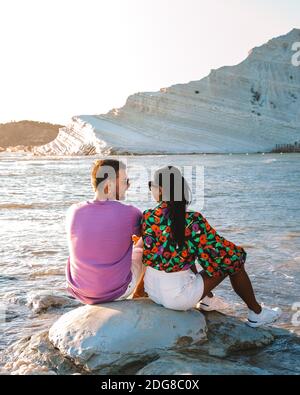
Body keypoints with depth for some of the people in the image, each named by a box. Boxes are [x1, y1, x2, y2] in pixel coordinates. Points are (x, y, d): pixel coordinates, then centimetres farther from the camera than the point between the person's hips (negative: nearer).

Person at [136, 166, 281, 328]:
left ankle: (207, 298, 38)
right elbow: (221, 251, -13)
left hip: (151, 289, 5)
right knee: (234, 261, 8)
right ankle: (256, 313, 26)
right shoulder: (193, 221, -20)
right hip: (178, 297, -5)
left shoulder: (147, 216, -8)